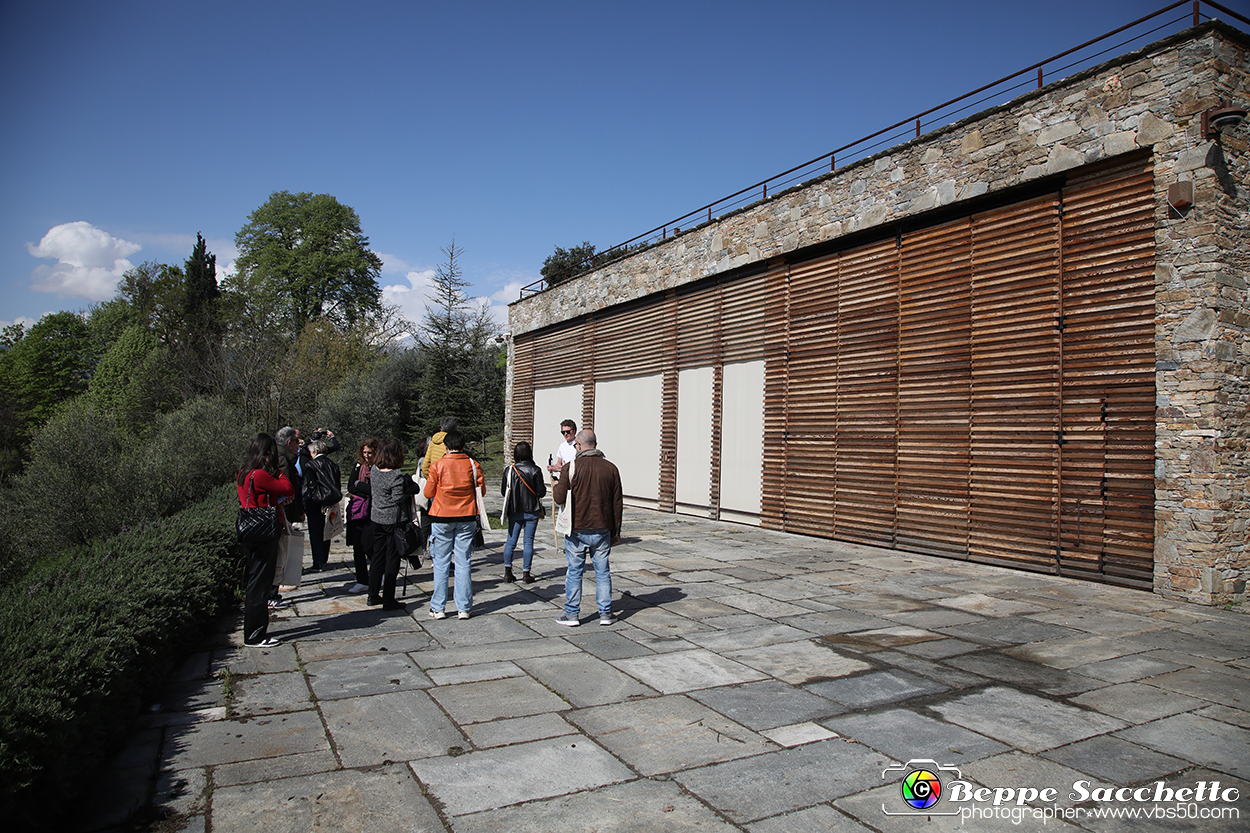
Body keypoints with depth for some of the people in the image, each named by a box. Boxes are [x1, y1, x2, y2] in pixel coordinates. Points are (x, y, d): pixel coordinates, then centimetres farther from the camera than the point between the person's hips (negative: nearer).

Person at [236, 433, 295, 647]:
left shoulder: (243, 474, 9)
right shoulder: (260, 475, -20)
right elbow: (289, 490, -17)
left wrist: (278, 501, 2)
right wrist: (278, 471, -6)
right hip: (263, 535, -10)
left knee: (256, 583, 18)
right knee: (259, 584, -2)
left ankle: (255, 631, 28)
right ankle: (254, 636, 6)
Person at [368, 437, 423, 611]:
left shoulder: (374, 470, 2)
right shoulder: (397, 476, -19)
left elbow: (371, 492, 10)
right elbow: (398, 498, -23)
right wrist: (408, 486, -5)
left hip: (377, 518, 7)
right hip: (394, 520, -7)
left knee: (377, 557, 17)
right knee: (392, 559, 1)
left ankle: (373, 595, 27)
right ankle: (388, 600, 5)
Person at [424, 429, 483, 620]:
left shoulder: (437, 465, -7)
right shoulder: (472, 464, -2)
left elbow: (428, 493, -1)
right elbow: (481, 490, 5)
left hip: (442, 518, -1)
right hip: (467, 518, 2)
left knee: (441, 563, 6)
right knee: (463, 563, 6)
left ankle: (438, 608, 9)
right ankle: (464, 608, 8)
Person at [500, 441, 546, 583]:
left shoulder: (509, 470, -3)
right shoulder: (535, 470, -9)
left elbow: (503, 491, 1)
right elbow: (541, 492, -9)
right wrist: (543, 485, 12)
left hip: (514, 512, 2)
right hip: (532, 511, -2)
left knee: (511, 541, 9)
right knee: (528, 541, 3)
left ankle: (507, 572, 8)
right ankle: (526, 573, 4)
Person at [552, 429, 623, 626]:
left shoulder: (571, 467, -8)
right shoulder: (610, 468, 2)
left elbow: (559, 497, -10)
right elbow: (618, 503, 5)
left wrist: (556, 487, 14)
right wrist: (616, 532, 13)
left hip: (577, 530, -2)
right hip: (602, 529, 2)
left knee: (574, 571, 8)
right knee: (603, 572, 11)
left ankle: (572, 614, 13)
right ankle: (605, 614, 15)